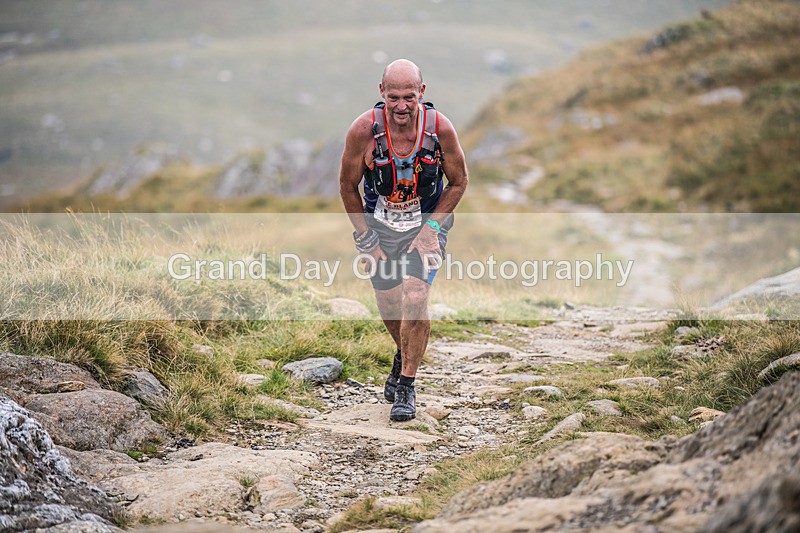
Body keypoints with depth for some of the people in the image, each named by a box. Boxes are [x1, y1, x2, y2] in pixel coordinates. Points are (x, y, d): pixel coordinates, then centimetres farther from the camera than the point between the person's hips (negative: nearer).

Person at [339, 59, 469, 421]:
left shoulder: (440, 128, -21)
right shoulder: (363, 129, -21)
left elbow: (458, 182, -4)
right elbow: (348, 187, -6)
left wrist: (431, 226, -12)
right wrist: (366, 239, -7)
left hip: (428, 220, -1)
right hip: (379, 223, 1)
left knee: (415, 298, -19)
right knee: (388, 305, 11)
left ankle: (406, 385, -4)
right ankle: (404, 356, 44)